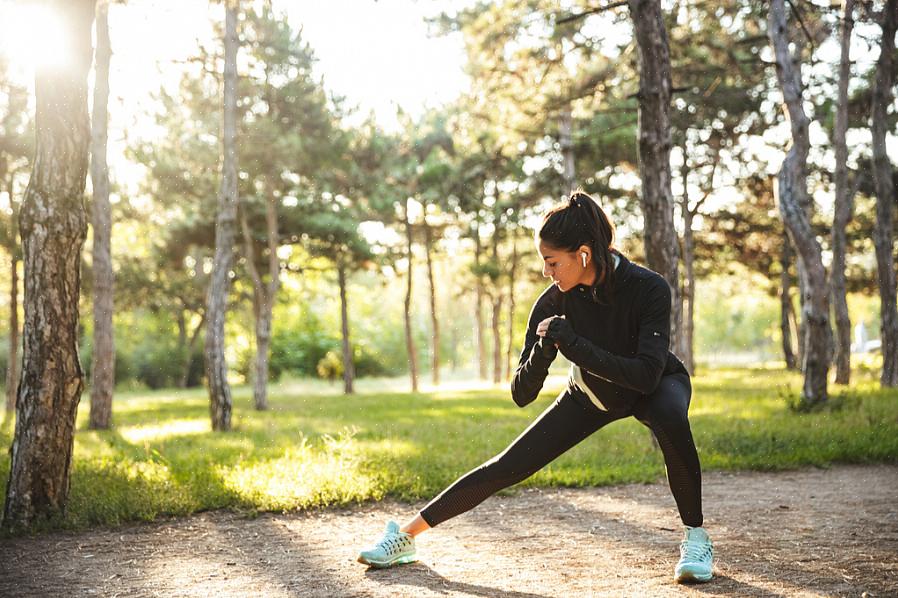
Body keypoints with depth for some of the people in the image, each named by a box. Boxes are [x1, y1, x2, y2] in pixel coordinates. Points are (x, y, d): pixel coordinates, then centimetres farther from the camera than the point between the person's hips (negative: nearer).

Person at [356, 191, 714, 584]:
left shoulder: (648, 289, -32)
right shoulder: (554, 303, -24)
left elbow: (647, 374, -41)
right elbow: (522, 395, -21)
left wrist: (572, 343, -44)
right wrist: (544, 349, -41)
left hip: (654, 387, -2)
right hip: (591, 396, 2)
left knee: (670, 419, -39)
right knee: (508, 467, -6)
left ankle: (695, 536, -18)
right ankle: (406, 534, 4)